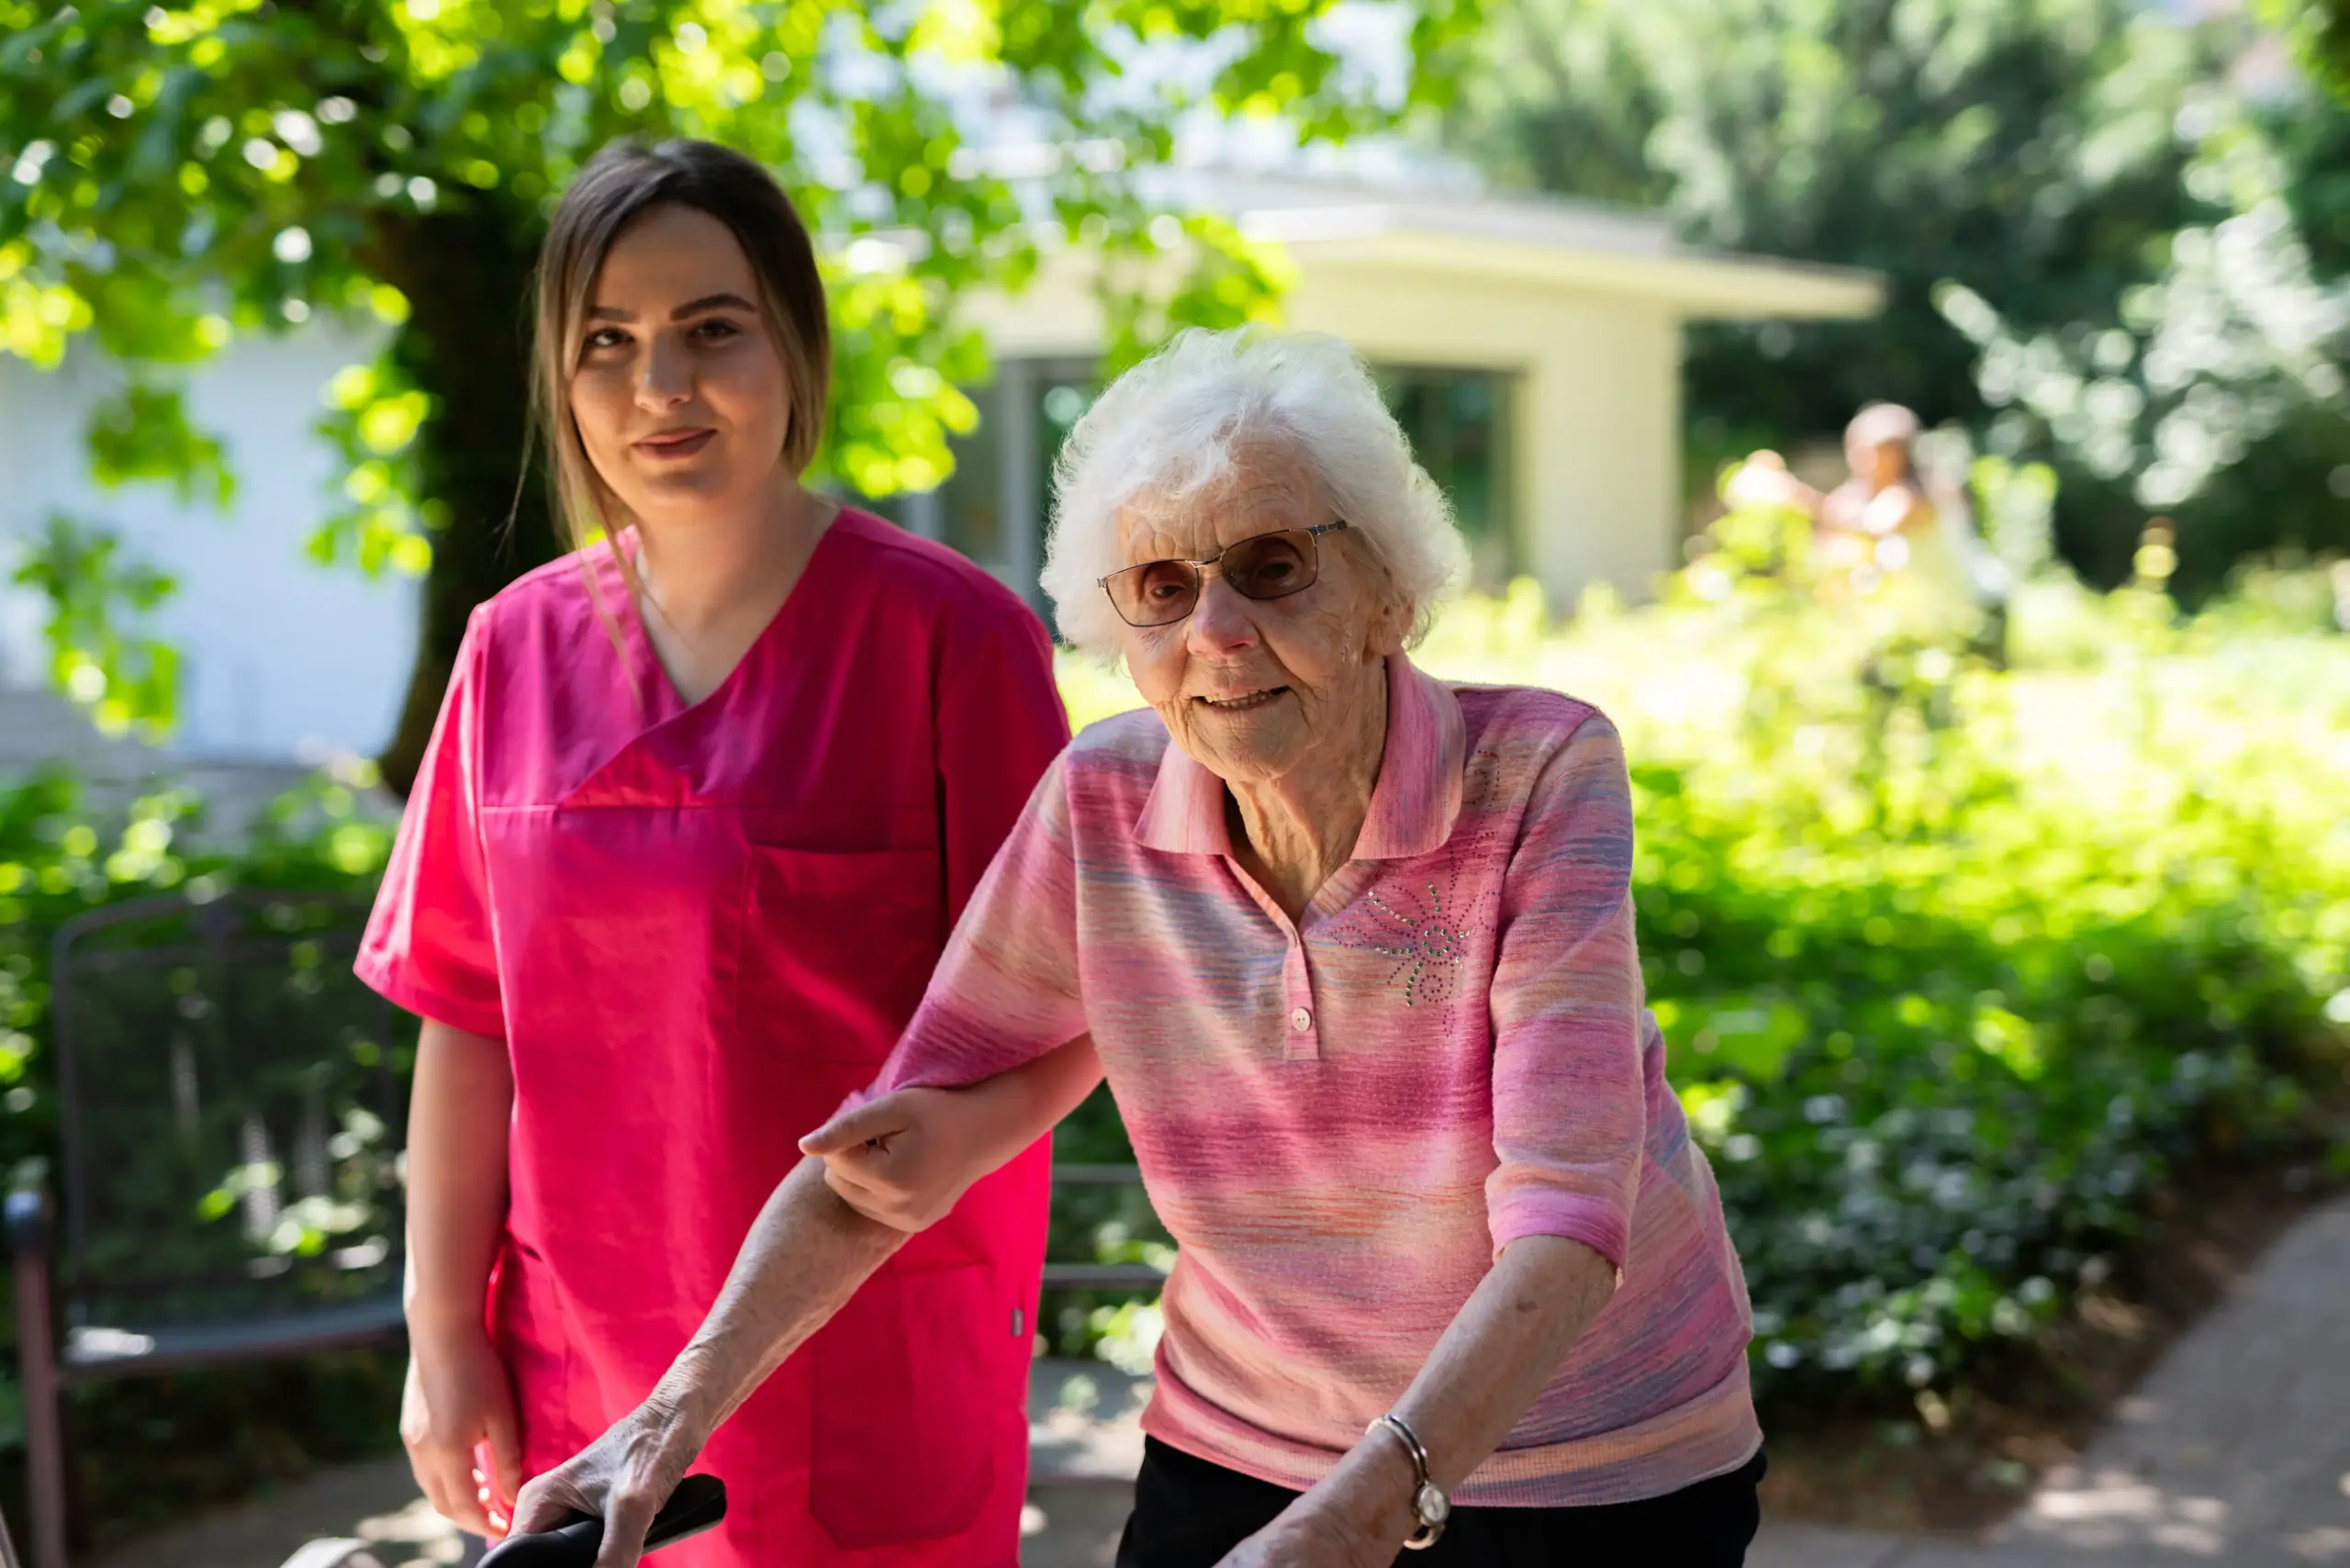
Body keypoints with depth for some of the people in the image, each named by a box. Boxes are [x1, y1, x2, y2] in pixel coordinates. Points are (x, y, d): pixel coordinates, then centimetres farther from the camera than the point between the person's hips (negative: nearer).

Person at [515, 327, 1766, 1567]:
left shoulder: (1541, 774, -21)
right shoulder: (1101, 802, -12)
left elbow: (1564, 1216, -28)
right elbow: (880, 1153, -7)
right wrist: (675, 1417, -20)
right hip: (1236, 1457, 3)